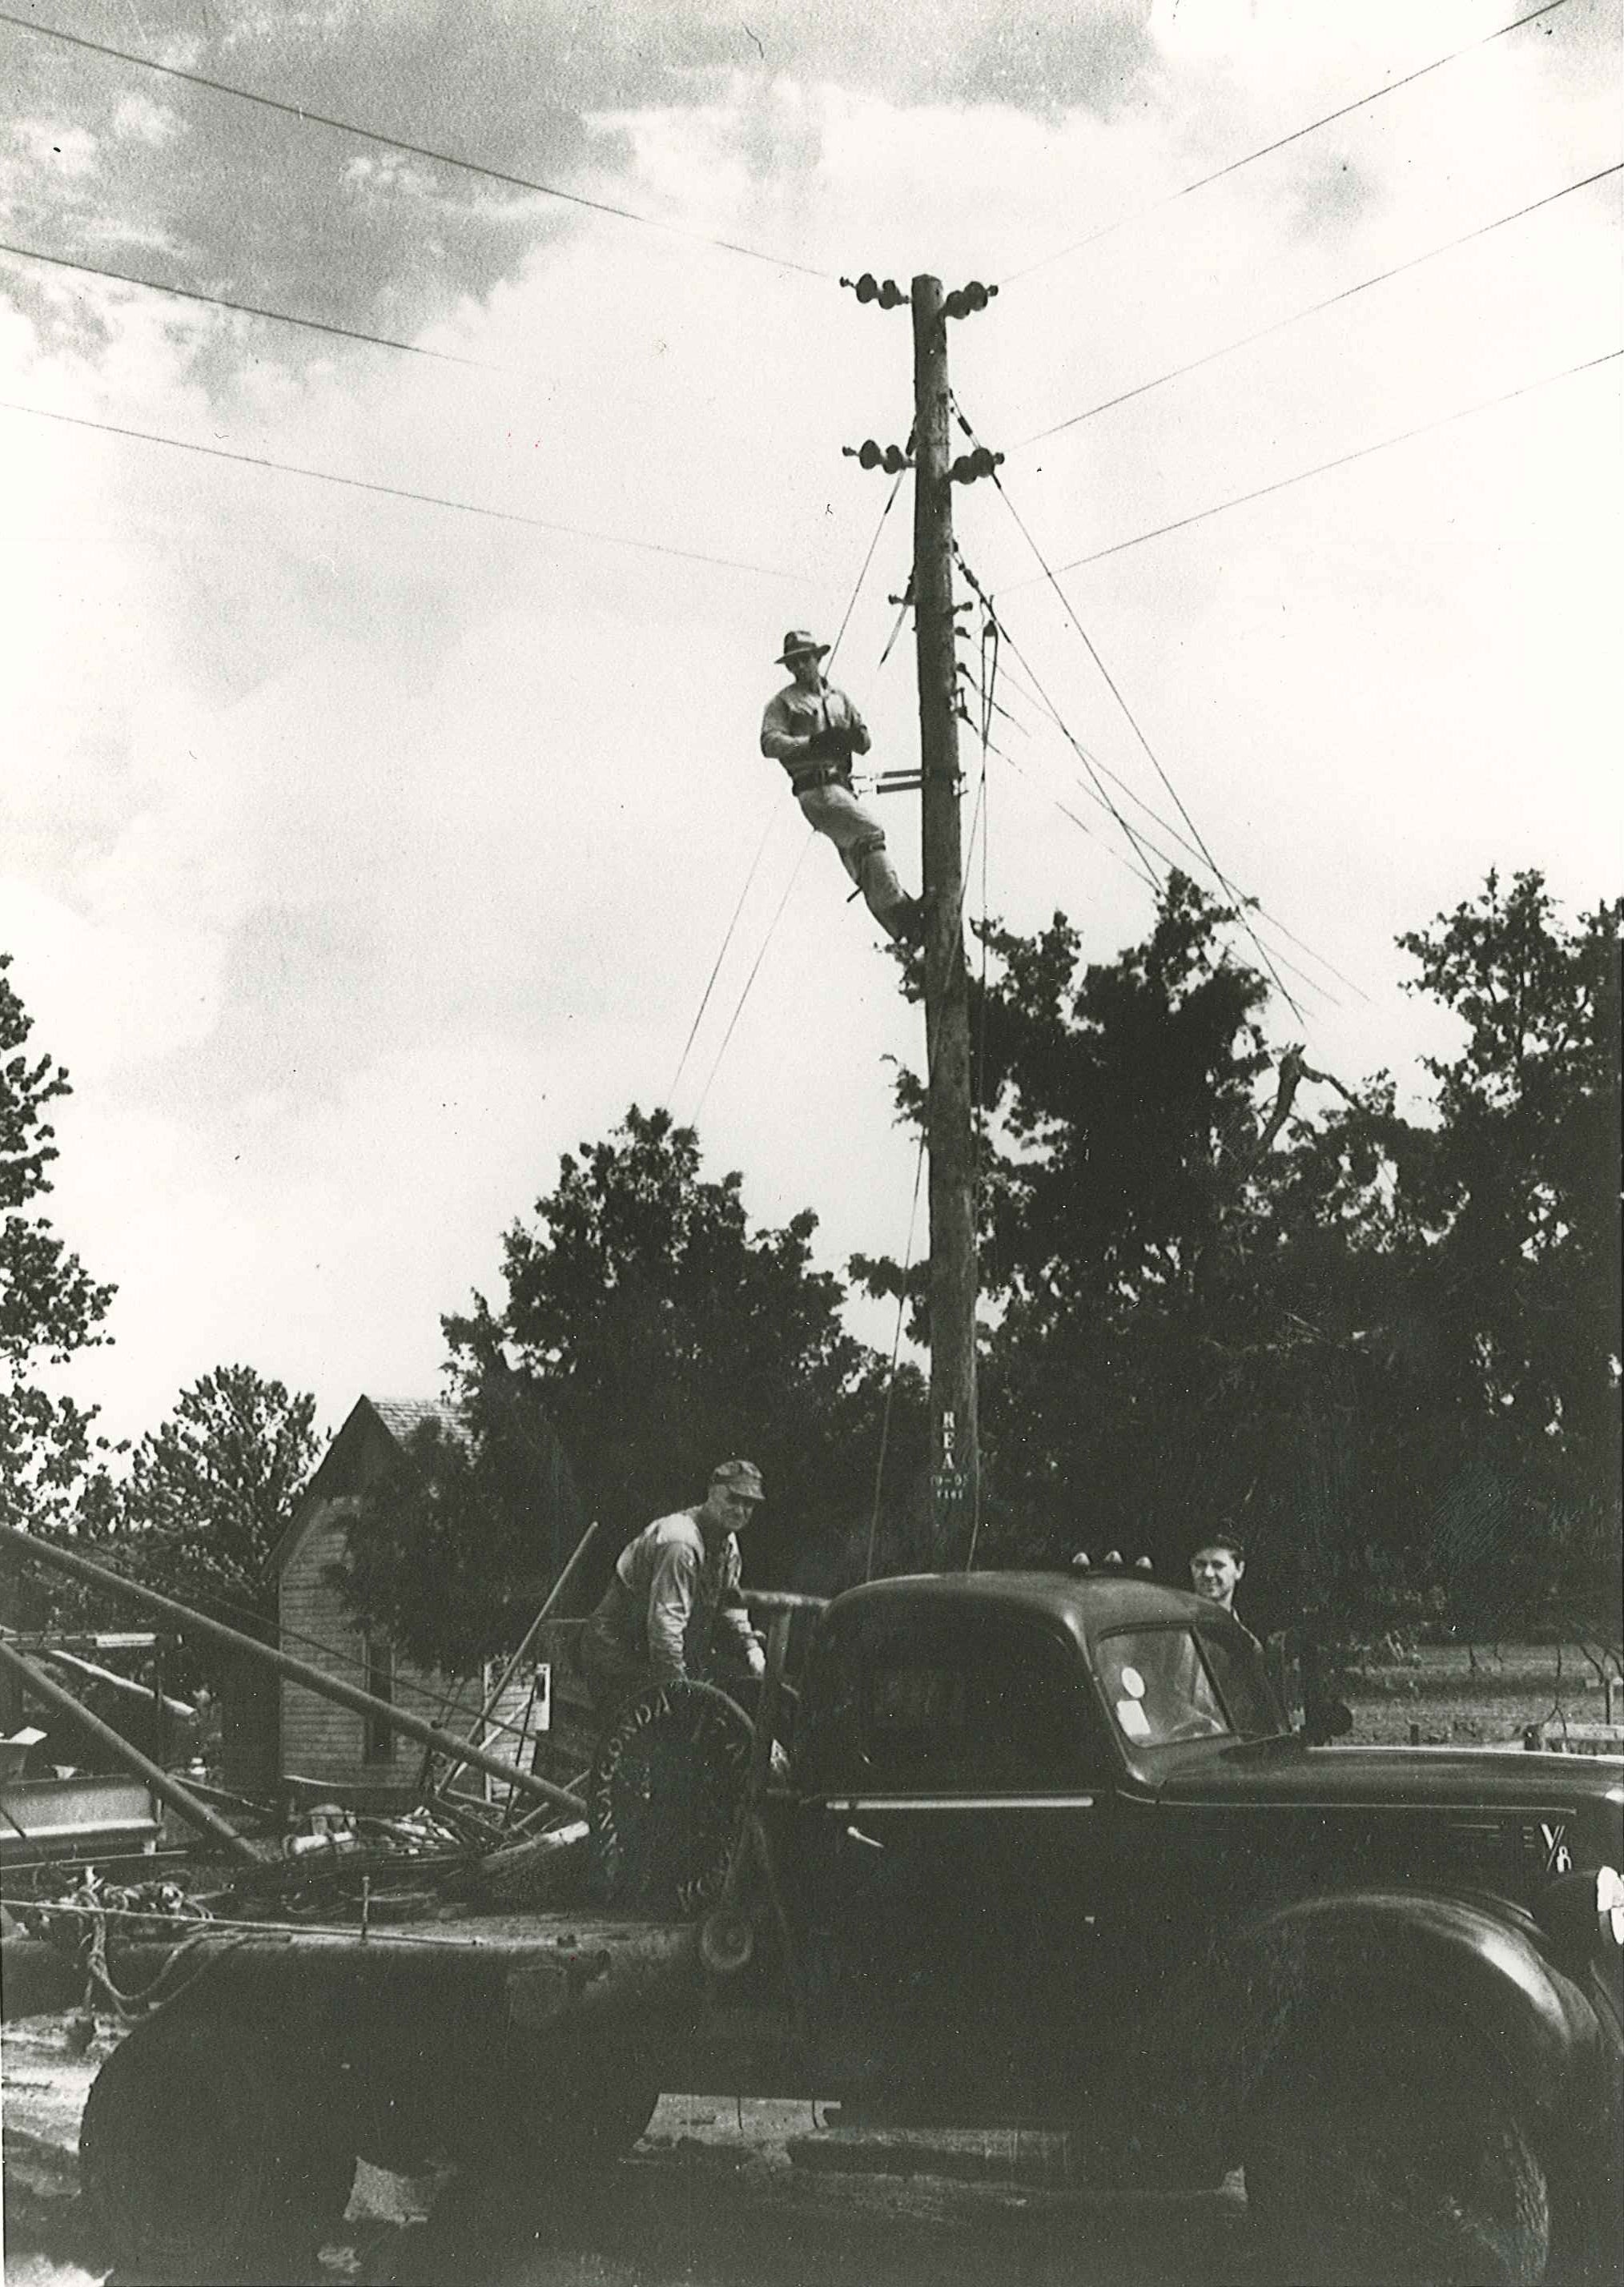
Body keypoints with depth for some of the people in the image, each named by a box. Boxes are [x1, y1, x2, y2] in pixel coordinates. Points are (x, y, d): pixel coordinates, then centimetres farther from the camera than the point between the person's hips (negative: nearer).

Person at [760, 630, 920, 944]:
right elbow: (770, 742, -10)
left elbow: (865, 743, 18)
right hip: (815, 789, -6)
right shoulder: (783, 702, 7)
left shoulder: (838, 698, 22)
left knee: (861, 866, 6)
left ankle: (903, 931, 4)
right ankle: (897, 907, -31)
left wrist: (855, 736, -7)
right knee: (870, 831, -26)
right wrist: (812, 744, -24)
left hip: (842, 785, 7)